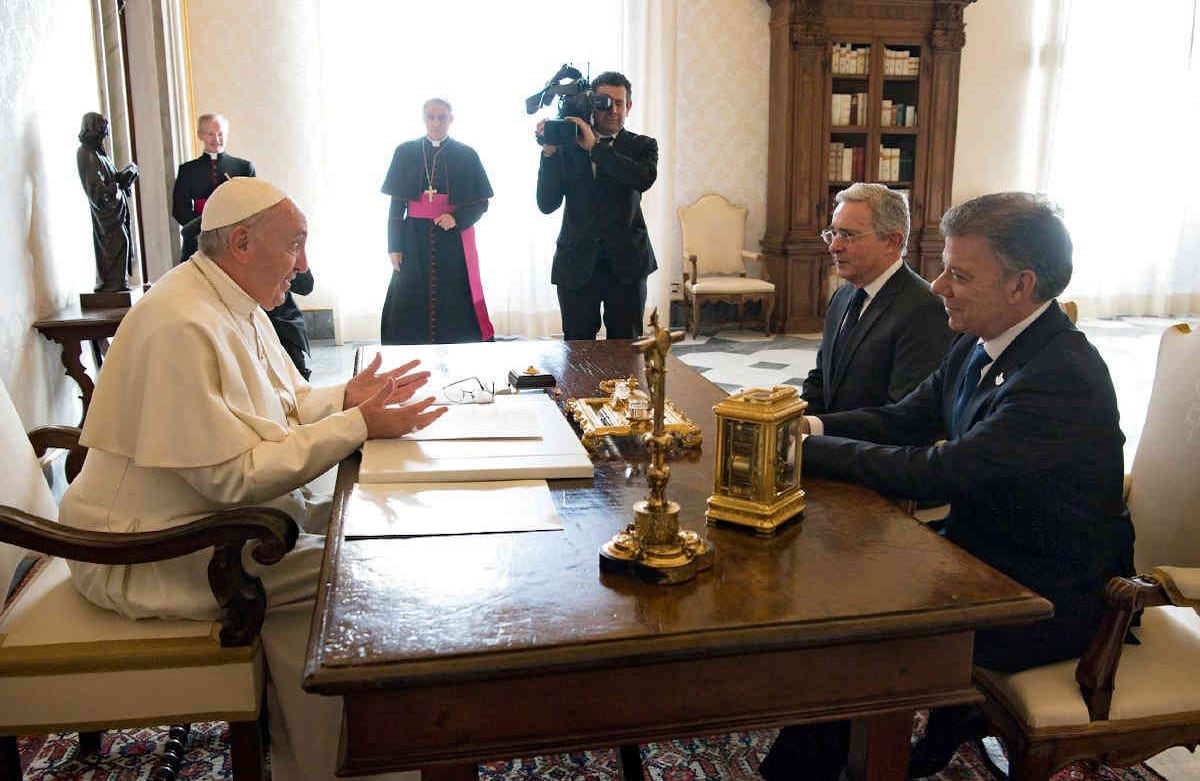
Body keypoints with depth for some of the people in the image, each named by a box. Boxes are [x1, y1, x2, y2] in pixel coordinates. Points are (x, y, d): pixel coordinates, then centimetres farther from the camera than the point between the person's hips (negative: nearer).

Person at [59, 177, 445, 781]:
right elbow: (233, 476, -28)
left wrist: (345, 397, -4)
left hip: (214, 512, 10)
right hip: (146, 553, -10)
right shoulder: (182, 325, -26)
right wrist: (357, 427, -24)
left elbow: (280, 408, 15)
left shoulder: (237, 304, 7)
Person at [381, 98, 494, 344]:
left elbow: (481, 203, 4)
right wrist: (394, 246, 0)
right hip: (415, 240, 1)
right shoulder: (405, 152, 7)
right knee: (411, 308, -1)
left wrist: (457, 218, -15)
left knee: (455, 305, -3)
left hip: (454, 240, -1)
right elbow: (396, 204, 7)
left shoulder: (466, 155, 4)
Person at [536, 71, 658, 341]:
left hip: (625, 265, 0)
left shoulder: (642, 146, 8)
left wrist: (595, 147, -16)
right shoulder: (567, 146, 7)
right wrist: (549, 153, -10)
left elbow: (645, 178, -17)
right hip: (577, 266, 0)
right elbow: (546, 204, 0)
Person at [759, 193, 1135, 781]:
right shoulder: (981, 345, 0)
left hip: (1048, 601, -8)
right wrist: (814, 425, -12)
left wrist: (805, 447, -23)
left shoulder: (1063, 379, -28)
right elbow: (906, 420, 6)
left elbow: (933, 472, -30)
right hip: (983, 556, 8)